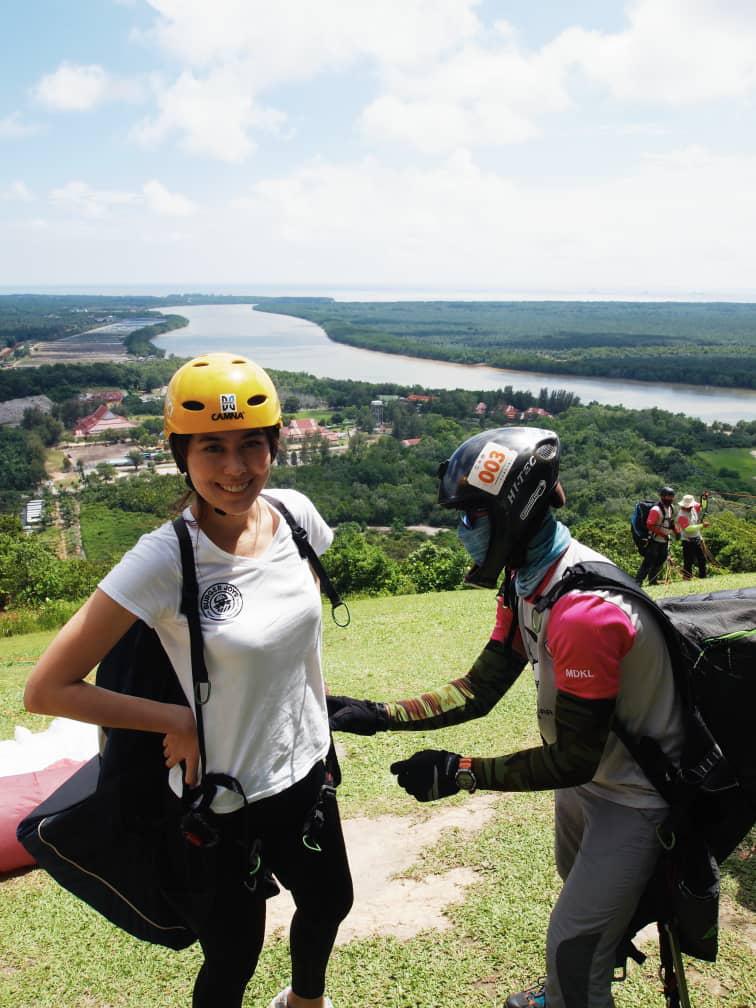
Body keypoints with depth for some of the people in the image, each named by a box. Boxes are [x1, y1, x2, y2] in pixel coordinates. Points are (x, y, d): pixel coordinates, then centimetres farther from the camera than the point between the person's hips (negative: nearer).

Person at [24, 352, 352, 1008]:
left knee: (330, 904, 27)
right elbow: (49, 689, -23)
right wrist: (178, 720, -21)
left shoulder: (293, 512, -10)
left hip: (305, 771, 6)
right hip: (221, 807, -5)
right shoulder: (164, 561, -27)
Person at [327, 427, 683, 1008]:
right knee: (578, 890, 31)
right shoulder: (524, 583, -7)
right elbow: (481, 688, -3)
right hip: (586, 769, 9)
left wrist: (461, 772, -27)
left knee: (573, 949, 2)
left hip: (631, 794, -9)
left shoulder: (585, 612, -37)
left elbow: (574, 760, -29)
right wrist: (378, 715, -11)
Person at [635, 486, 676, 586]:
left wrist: (675, 532, 12)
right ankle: (638, 580, -9)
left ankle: (652, 580, 20)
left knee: (660, 560, 11)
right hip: (655, 540, -9)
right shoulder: (656, 509, -19)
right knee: (649, 561, -11)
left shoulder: (670, 508, 9)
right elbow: (650, 525, -24)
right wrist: (663, 533, -22)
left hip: (664, 540, 9)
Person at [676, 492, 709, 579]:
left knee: (702, 559, 15)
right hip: (688, 540, -8)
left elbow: (702, 507, 19)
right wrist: (702, 525, -29)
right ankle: (687, 577, -1)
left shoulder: (693, 508, 0)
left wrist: (704, 500, -2)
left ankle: (703, 576, 25)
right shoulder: (681, 515, -22)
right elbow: (688, 528, -29)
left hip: (697, 538, 8)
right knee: (688, 561, -7)